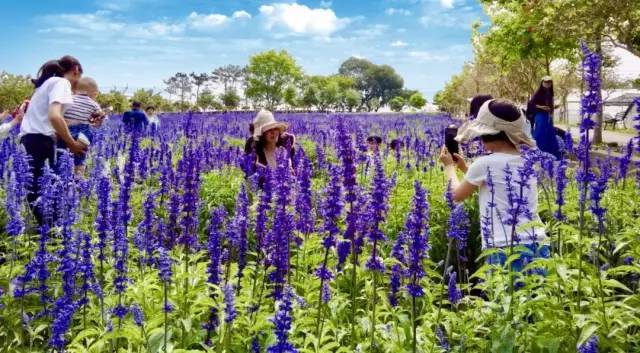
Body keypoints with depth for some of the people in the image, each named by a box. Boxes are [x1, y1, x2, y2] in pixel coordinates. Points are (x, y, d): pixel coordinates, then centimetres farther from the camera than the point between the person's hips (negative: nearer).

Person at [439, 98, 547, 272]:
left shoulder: (485, 164, -7)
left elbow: (458, 195, 11)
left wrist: (449, 167, 27)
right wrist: (465, 168, 30)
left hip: (506, 252, -6)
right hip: (538, 248, 6)